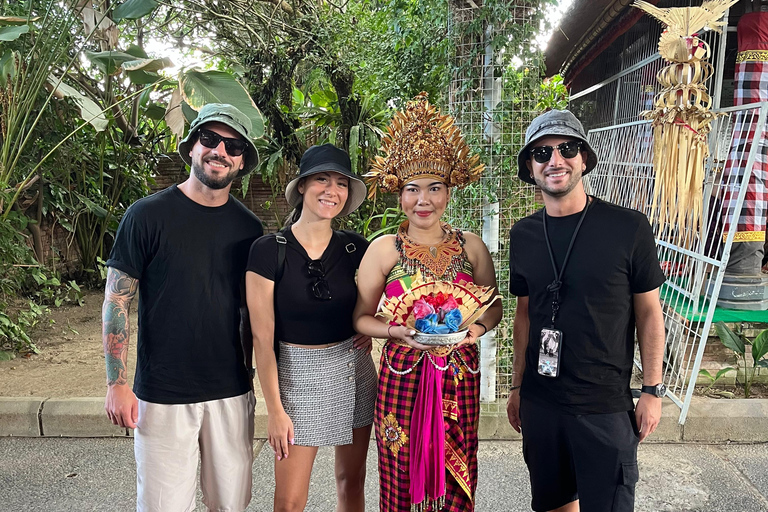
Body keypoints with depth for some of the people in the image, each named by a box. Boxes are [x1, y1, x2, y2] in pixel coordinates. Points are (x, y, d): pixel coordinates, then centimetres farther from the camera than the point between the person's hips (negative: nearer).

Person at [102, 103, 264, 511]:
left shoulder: (248, 227, 3)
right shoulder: (148, 215, -8)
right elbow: (116, 302, -5)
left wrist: (261, 377, 11)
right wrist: (117, 384, -9)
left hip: (232, 392, 4)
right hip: (162, 395, -3)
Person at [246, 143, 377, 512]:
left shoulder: (355, 248, -3)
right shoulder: (269, 251, -13)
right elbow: (262, 337, -11)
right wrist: (275, 409, -10)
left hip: (353, 368, 4)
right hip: (297, 373, -3)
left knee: (352, 479, 17)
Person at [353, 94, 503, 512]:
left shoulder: (471, 247, 2)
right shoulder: (384, 249, -4)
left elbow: (494, 306, 12)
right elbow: (361, 317, -1)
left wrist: (478, 328, -9)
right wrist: (398, 332, -18)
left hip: (459, 378, 2)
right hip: (402, 378, -2)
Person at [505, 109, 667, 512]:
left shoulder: (629, 228, -10)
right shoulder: (524, 235, 1)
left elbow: (649, 313, -3)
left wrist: (653, 390, -4)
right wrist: (517, 386, 11)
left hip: (606, 406, -3)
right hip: (539, 402, 4)